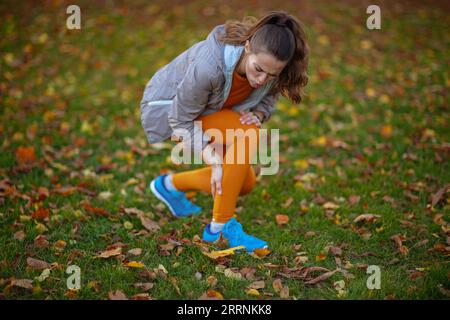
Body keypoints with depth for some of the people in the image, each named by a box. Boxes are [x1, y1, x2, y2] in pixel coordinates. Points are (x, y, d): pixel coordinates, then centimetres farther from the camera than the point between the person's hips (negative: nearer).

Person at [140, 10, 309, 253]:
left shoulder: (270, 68, -23)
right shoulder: (208, 66, -40)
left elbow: (268, 97, -2)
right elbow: (181, 119, -27)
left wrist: (258, 114, -25)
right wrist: (212, 159, -35)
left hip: (206, 112, 7)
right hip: (167, 108, -7)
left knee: (245, 183, 2)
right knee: (248, 135, -30)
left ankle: (171, 185, 24)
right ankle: (220, 228, -20)